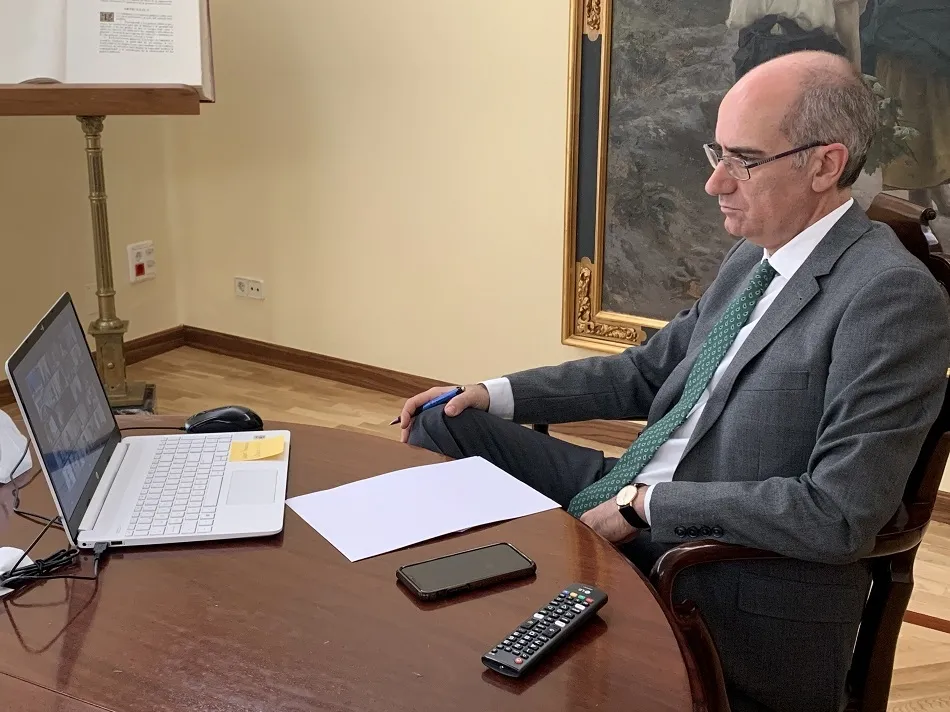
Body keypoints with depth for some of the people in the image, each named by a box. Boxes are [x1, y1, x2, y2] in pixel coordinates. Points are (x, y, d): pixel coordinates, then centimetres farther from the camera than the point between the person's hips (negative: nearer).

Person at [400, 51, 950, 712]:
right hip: (630, 501, 9)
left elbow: (840, 515, -24)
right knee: (441, 426, 7)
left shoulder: (894, 296, -19)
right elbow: (649, 370, 17)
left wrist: (646, 503, -20)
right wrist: (497, 395, 7)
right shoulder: (754, 255, 8)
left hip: (744, 594, -8)